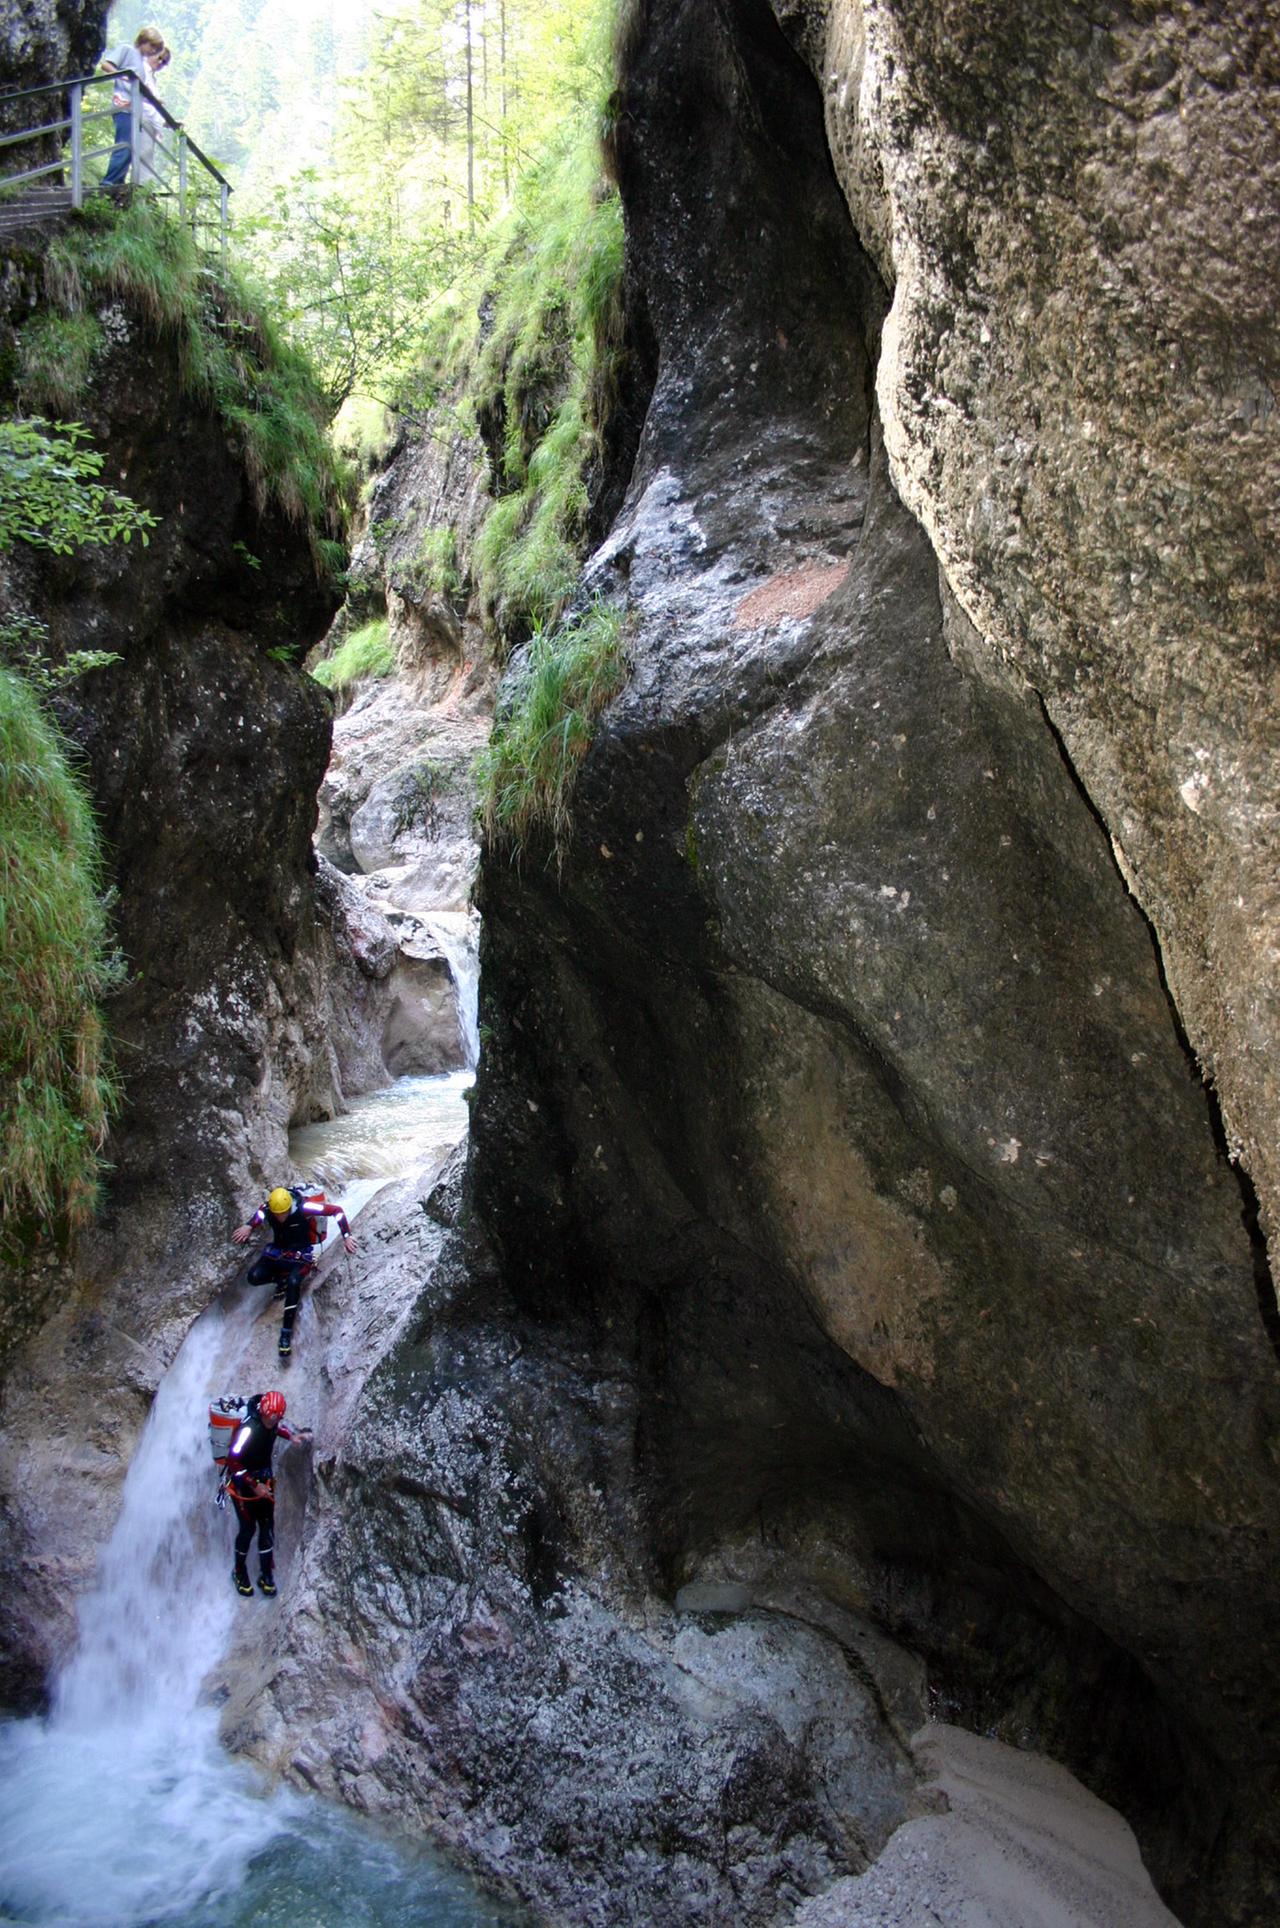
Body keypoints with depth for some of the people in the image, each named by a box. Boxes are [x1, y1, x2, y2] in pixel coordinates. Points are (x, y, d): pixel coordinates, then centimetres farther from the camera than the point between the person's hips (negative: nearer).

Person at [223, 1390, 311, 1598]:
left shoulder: (272, 1422, -11)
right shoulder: (249, 1430, -32)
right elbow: (233, 1462, -29)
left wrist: (292, 1435, -3)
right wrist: (254, 1485, -26)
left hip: (263, 1479, 6)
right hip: (243, 1483, -6)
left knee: (267, 1525, 6)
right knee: (248, 1527, 1)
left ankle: (266, 1573, 20)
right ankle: (239, 1571, 24)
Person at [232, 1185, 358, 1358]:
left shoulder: (303, 1208, -29)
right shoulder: (267, 1209, -19)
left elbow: (336, 1210, -23)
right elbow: (260, 1214, 8)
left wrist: (346, 1236, -27)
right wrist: (249, 1226, -12)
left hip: (300, 1253, -4)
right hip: (277, 1251, 4)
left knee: (293, 1282, -33)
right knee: (254, 1277, -20)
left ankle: (287, 1332, -24)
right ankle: (281, 1278, 15)